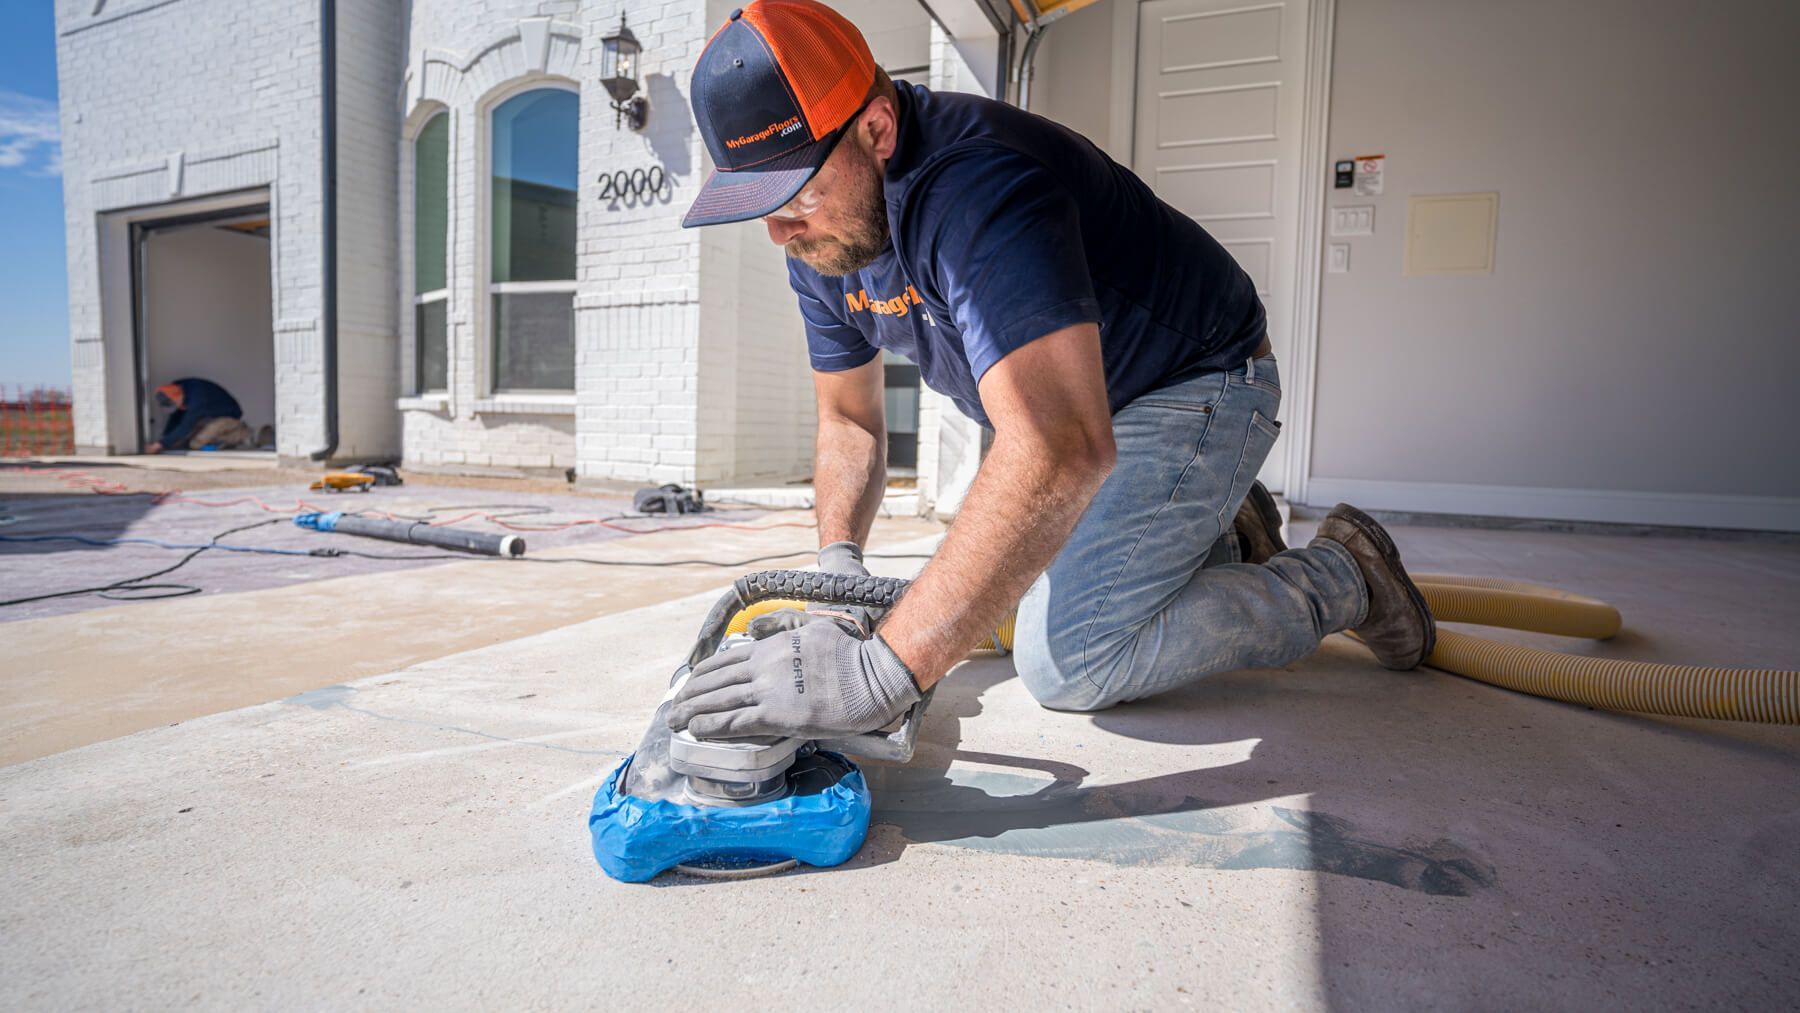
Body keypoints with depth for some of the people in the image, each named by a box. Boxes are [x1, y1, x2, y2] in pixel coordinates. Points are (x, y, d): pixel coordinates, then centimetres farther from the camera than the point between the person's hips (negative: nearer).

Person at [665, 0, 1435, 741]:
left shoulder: (977, 185, -36)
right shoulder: (821, 240, -7)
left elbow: (1061, 448, -50)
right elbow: (848, 420, 3)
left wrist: (885, 669, -54)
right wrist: (838, 561, -15)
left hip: (1198, 383, -8)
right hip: (1072, 398, 9)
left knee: (1066, 664, -17)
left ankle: (1340, 577, 3)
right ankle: (1223, 536, 32)